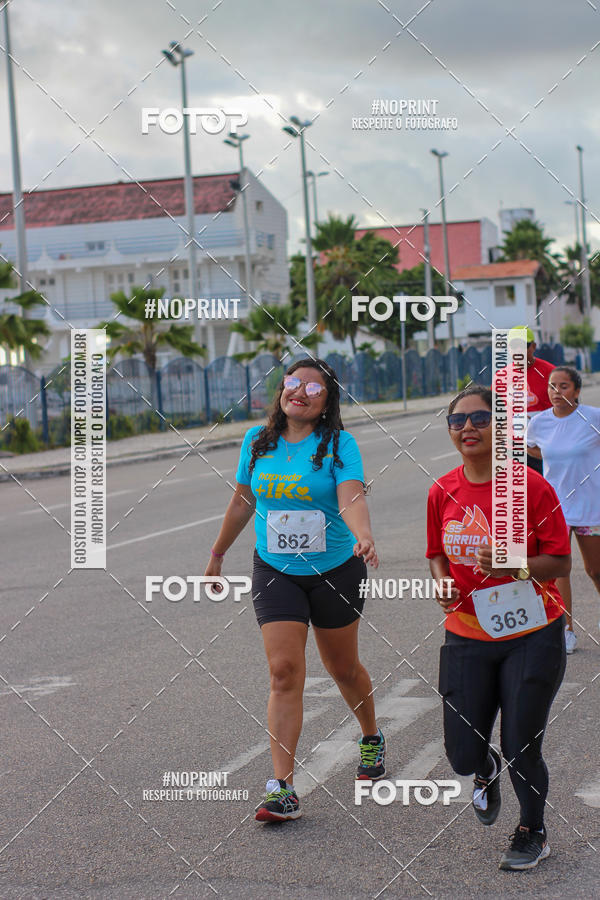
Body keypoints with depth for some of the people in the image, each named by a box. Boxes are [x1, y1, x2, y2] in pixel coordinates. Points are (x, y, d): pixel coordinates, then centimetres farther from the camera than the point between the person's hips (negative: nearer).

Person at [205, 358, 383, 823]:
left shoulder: (339, 444, -11)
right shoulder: (257, 441, 1)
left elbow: (351, 497, -27)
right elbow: (243, 501, 14)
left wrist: (364, 537, -46)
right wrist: (218, 554, 21)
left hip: (335, 571, -2)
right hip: (275, 572, 2)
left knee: (343, 668, 13)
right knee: (284, 671, -10)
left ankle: (372, 737, 44)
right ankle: (283, 788, -10)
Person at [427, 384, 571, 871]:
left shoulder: (532, 487, -11)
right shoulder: (442, 492, 1)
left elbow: (560, 561, -8)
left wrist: (514, 566, -25)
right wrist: (443, 583, -5)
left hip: (532, 636, -3)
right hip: (467, 638, 3)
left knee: (521, 748, -2)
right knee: (463, 753, 0)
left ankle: (533, 831, 28)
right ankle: (487, 770, 40)